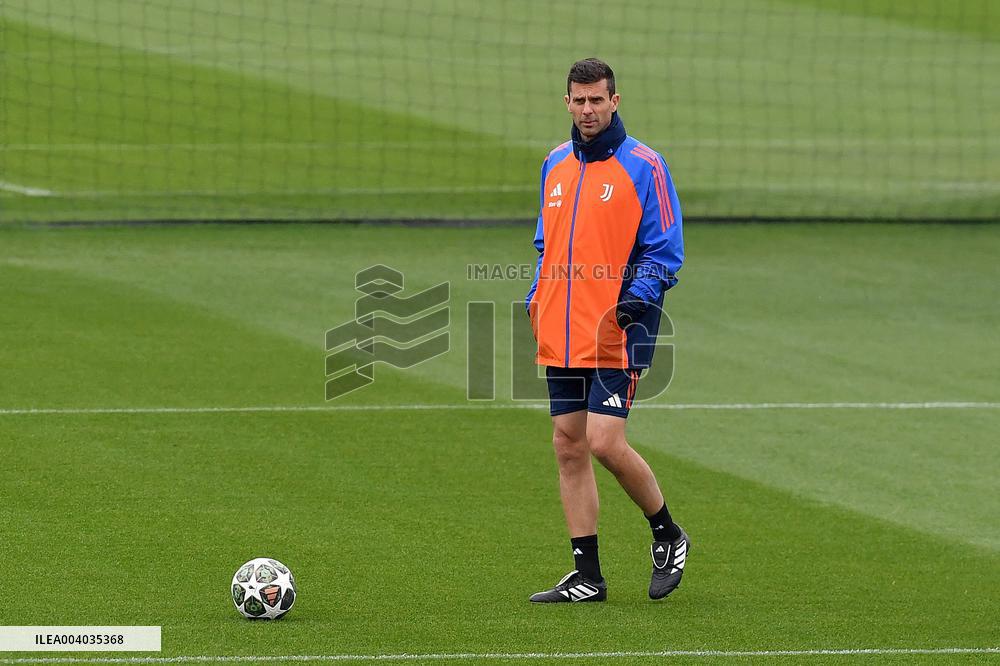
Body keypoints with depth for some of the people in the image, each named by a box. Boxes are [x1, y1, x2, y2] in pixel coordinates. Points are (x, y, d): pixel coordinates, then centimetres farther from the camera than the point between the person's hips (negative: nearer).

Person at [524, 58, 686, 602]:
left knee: (605, 443, -13)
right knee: (568, 447, 5)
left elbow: (665, 249, -6)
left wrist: (638, 295, -22)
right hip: (560, 334, 6)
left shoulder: (642, 166, -6)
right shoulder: (555, 165, 14)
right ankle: (586, 578, 10)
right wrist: (536, 297, 10)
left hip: (616, 333, -6)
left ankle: (667, 536, 11)